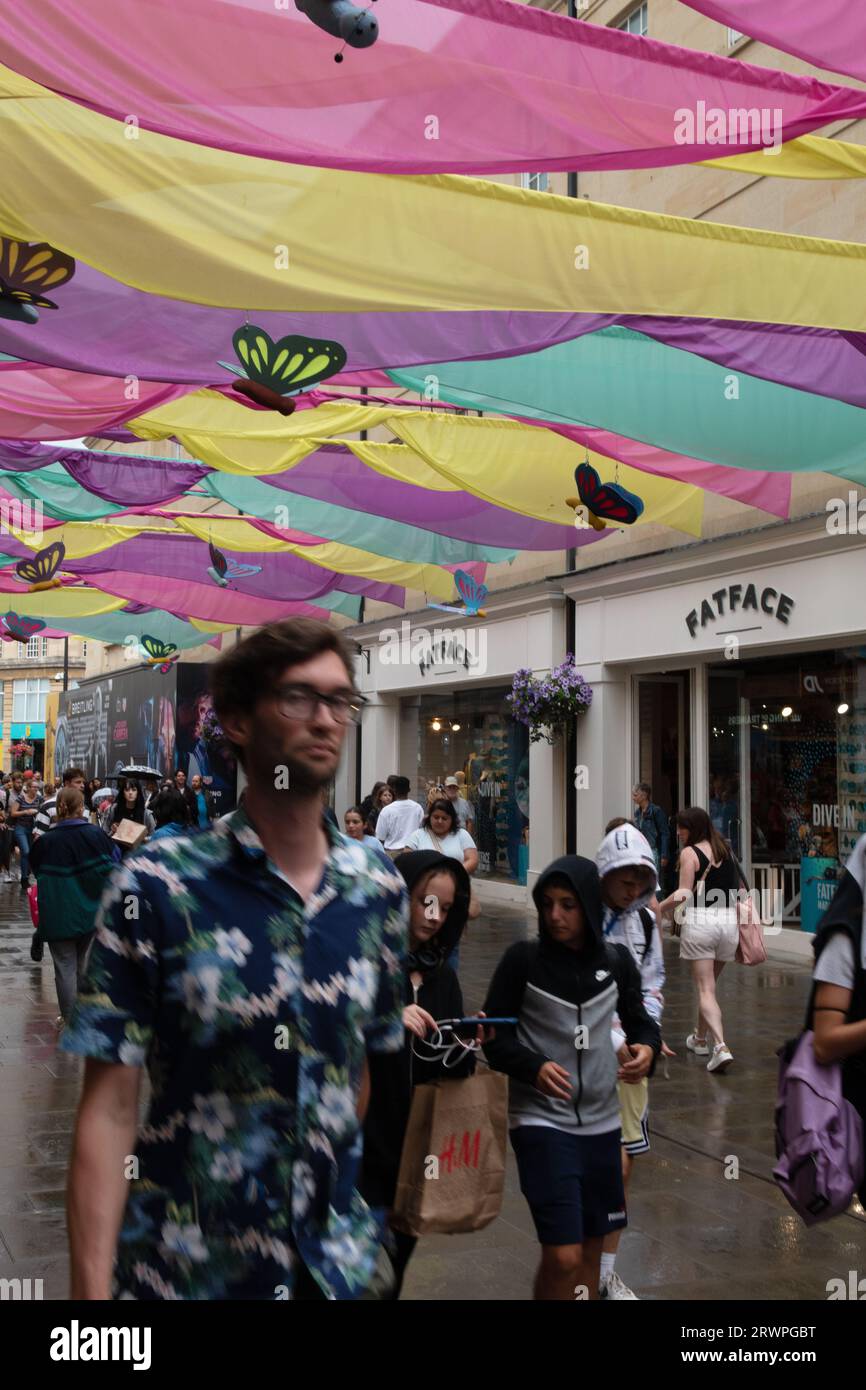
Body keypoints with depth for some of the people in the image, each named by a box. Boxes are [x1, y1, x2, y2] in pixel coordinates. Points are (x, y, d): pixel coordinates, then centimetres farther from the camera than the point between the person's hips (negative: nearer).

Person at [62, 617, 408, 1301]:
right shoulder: (157, 886, -14)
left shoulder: (381, 888, -2)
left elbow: (373, 1068, 7)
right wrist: (91, 1288, -16)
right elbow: (111, 1109, -14)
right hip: (185, 1268, -3)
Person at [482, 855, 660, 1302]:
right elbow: (493, 1032, -5)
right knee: (563, 1256, -10)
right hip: (540, 1118, -4)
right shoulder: (523, 958, -9)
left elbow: (638, 1020, 12)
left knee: (591, 1247, 16)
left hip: (601, 1120, 4)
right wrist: (534, 1067, -22)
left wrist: (646, 1047, -11)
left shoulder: (616, 960, 0)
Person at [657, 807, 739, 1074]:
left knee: (705, 990, -4)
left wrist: (661, 907, 0)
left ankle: (721, 1047, -19)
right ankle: (700, 1038, 37)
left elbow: (684, 893, -13)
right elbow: (737, 888, 13)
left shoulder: (689, 852, -5)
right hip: (728, 920, 6)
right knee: (710, 984, 22)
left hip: (700, 920, -6)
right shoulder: (726, 851, 13)